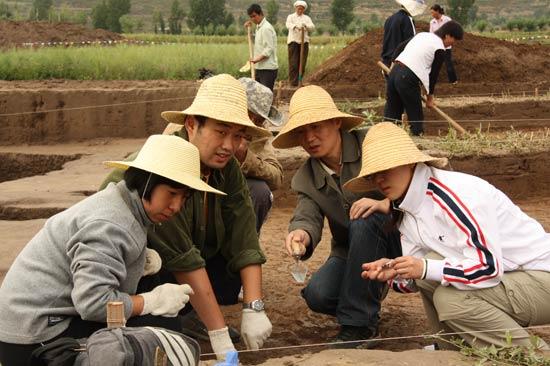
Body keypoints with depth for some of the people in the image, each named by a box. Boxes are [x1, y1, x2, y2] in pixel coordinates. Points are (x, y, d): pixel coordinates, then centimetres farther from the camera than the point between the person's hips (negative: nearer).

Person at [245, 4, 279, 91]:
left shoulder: (266, 28, -14)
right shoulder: (259, 27, 16)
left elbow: (269, 49, -19)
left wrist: (257, 59, -29)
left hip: (268, 69, -10)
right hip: (260, 68, 10)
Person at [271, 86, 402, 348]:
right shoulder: (305, 178, 1)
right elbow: (307, 216, -18)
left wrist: (386, 203, -35)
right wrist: (301, 234, -43)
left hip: (397, 238, -3)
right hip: (350, 254, 3)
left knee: (364, 221, -34)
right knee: (317, 295, -25)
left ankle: (359, 325, -24)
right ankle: (367, 296, 10)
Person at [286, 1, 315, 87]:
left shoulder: (307, 18, 13)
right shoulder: (291, 17, 7)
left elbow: (312, 27, -4)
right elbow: (288, 25, -15)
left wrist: (305, 25, -26)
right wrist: (296, 26, -36)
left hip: (304, 41, 3)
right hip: (293, 41, -3)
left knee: (302, 63, 1)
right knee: (293, 63, -8)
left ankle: (300, 81, 8)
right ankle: (293, 82, -7)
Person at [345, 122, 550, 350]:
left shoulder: (458, 194, -23)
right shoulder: (406, 212, 5)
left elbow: (489, 267, -27)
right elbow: (418, 274, 7)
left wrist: (426, 269, -28)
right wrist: (394, 274, -13)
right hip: (505, 277, 8)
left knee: (450, 298, -24)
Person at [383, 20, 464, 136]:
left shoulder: (422, 35, 20)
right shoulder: (440, 50, -1)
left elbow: (400, 47, 22)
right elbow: (434, 74, 3)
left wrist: (394, 63, 28)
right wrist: (430, 97, 12)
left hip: (394, 71, 8)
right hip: (408, 78, -8)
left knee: (391, 113, 13)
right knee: (416, 116, 5)